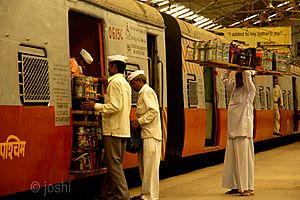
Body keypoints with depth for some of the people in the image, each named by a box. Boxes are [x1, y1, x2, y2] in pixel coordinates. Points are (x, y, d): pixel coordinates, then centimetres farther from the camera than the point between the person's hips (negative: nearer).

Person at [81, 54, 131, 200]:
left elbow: (115, 106, -19)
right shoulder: (126, 84, 18)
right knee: (115, 164, 11)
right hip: (123, 129, 9)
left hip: (113, 129, -9)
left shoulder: (115, 82, -11)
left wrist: (95, 106, -13)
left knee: (114, 164, -7)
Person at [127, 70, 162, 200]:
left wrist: (139, 121, -16)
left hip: (150, 135, -10)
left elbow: (154, 111, -20)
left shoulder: (146, 92, -10)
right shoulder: (143, 93, 21)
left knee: (150, 166, -7)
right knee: (144, 165, 12)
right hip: (146, 135, 10)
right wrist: (137, 121, 13)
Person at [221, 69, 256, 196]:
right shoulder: (234, 88, 16)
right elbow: (225, 77, 29)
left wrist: (249, 71, 1)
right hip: (232, 131, 7)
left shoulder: (249, 90, -4)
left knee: (244, 159, -7)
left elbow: (247, 74, -18)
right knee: (231, 160, 8)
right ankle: (236, 187, 15)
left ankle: (248, 188, -4)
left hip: (244, 131, -7)